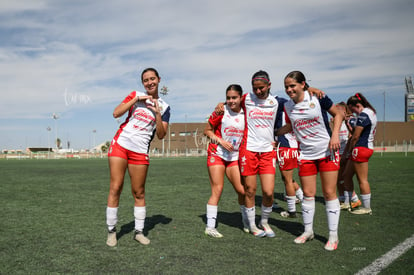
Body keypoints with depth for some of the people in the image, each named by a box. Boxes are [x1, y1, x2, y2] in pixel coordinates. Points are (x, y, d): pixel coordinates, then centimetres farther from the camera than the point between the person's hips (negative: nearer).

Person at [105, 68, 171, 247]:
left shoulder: (164, 107, 8)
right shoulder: (135, 95, 9)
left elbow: (161, 135, 1)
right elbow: (116, 113, -5)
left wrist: (157, 113, -10)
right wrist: (136, 99, -10)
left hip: (140, 151, 0)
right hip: (120, 144, 0)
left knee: (139, 193, 4)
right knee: (115, 188, -3)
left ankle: (139, 232, 16)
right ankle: (111, 231, 8)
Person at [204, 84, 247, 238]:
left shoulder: (245, 114, 1)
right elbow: (207, 130, -2)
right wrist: (221, 141, -15)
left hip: (234, 157, 3)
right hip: (217, 154, -3)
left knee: (242, 190, 2)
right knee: (217, 190, -6)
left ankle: (247, 224, 22)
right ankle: (210, 227, 2)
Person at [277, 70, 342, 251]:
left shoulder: (317, 97, -10)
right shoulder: (287, 106, 2)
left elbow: (337, 114, 0)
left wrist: (335, 135, -12)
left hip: (327, 151, -3)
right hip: (305, 154, 3)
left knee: (329, 193, -1)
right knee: (308, 194, 6)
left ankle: (333, 235, 10)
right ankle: (308, 231, 22)